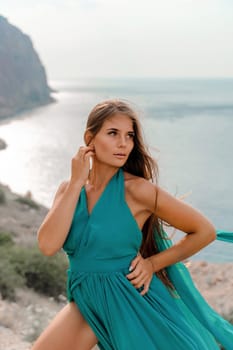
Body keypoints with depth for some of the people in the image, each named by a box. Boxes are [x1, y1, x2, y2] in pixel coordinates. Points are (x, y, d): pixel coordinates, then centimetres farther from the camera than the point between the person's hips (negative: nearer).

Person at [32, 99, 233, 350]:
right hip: (87, 303, 4)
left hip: (134, 299, -3)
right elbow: (47, 245, -19)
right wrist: (76, 182, -18)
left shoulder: (137, 189, -16)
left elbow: (205, 231, -10)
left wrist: (152, 264, -12)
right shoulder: (69, 189, -2)